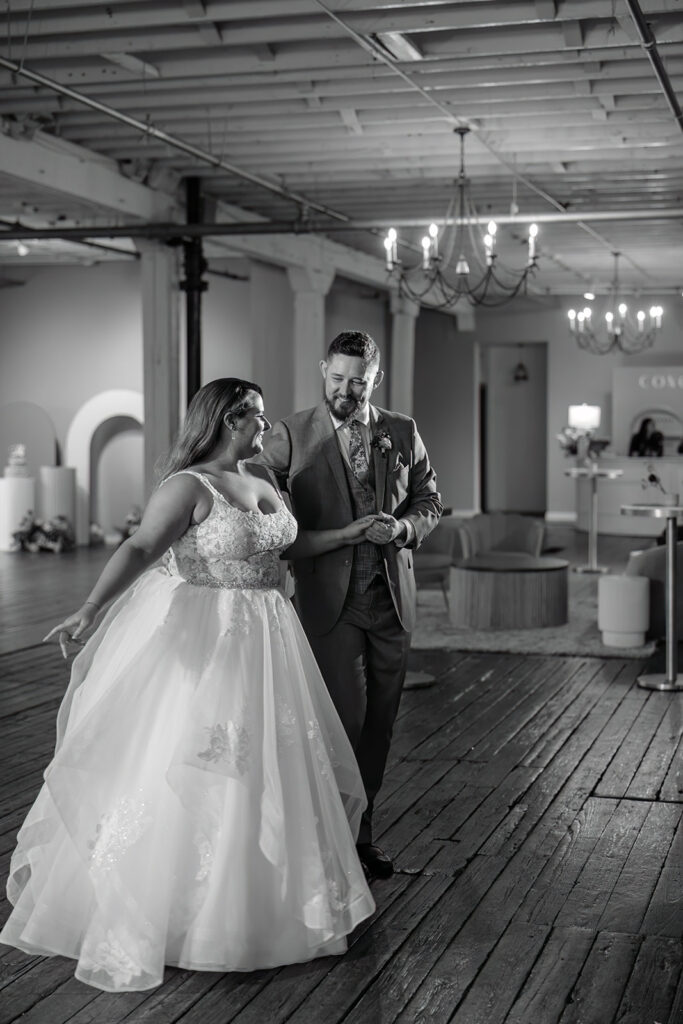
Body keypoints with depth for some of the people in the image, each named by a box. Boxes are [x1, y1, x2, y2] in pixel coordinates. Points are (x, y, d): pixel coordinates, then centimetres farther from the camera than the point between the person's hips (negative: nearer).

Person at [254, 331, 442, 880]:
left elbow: (429, 503, 12)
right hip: (330, 598, -4)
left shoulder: (403, 432, 5)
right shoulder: (294, 435, -4)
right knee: (347, 715, -9)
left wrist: (402, 529, -8)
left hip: (391, 597, 4)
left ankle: (363, 829, 26)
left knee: (380, 721, 11)